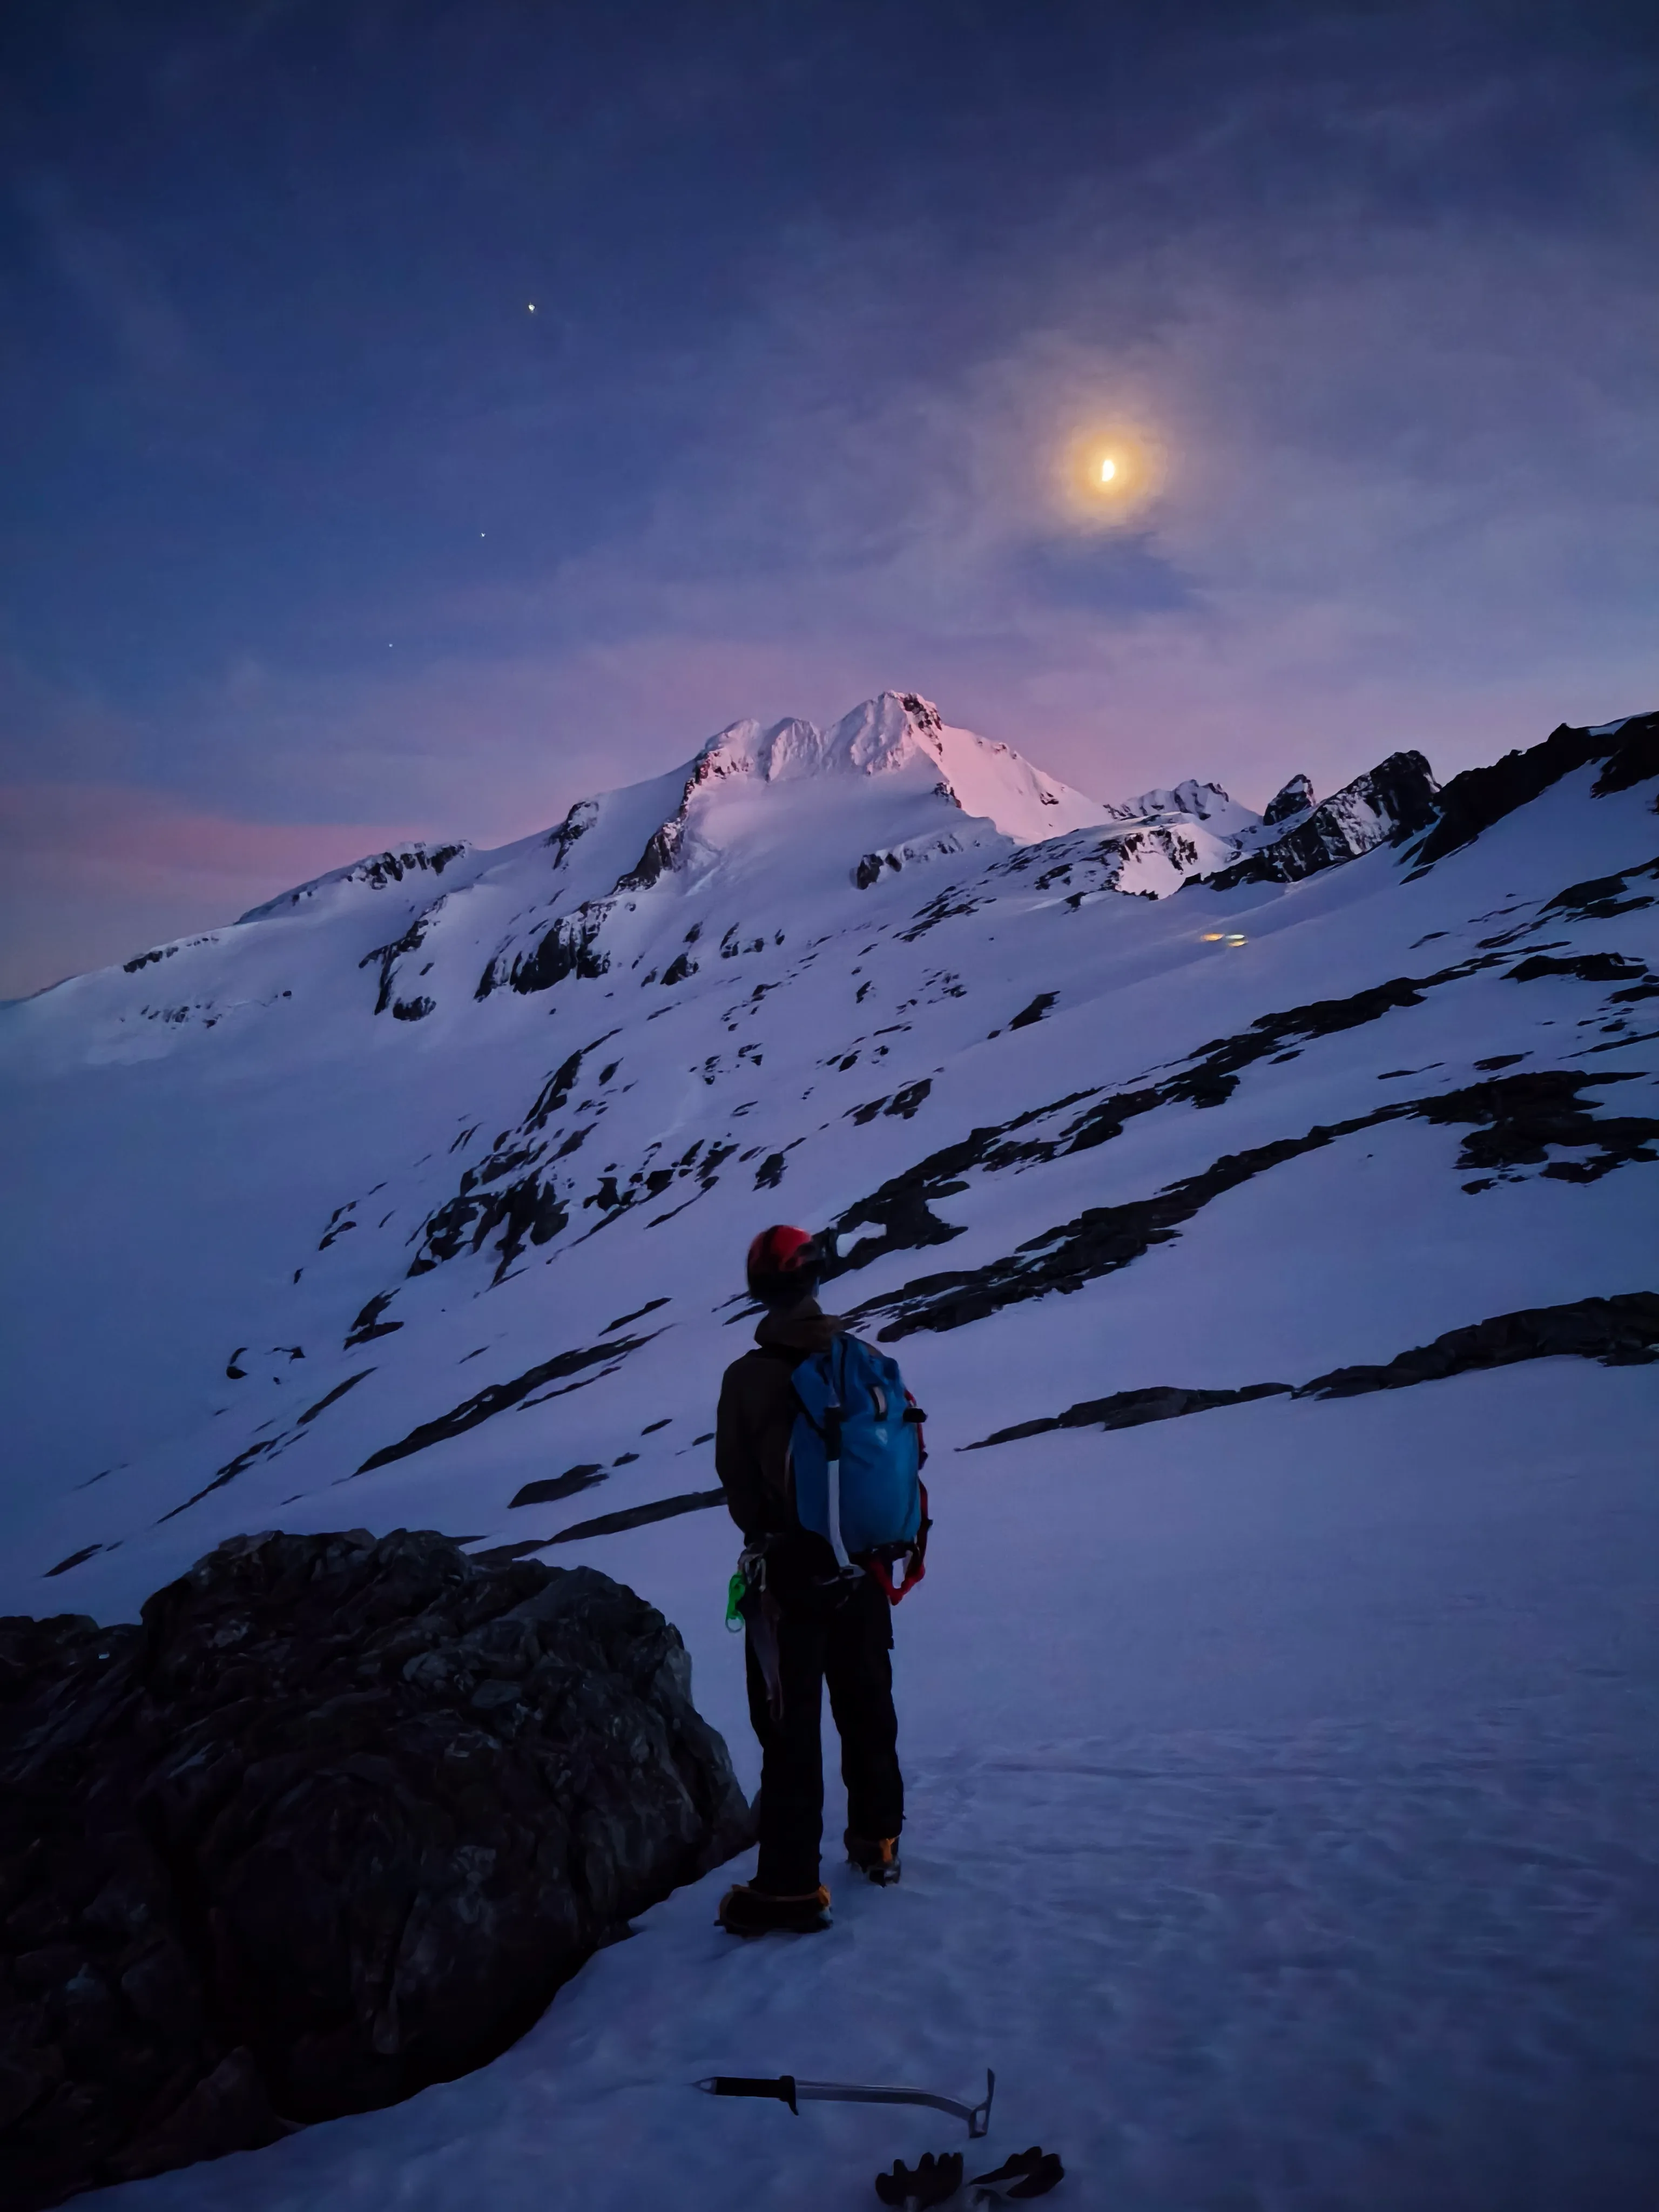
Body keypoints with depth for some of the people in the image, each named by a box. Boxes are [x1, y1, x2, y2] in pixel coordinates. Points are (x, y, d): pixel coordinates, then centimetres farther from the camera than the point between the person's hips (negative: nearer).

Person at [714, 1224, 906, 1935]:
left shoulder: (748, 1377, -16)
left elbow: (737, 1481, -7)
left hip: (788, 1570, -4)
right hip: (863, 1565, 4)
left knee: (791, 1727, 4)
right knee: (867, 1708, 19)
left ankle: (790, 1884, 8)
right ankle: (878, 1838, 33)